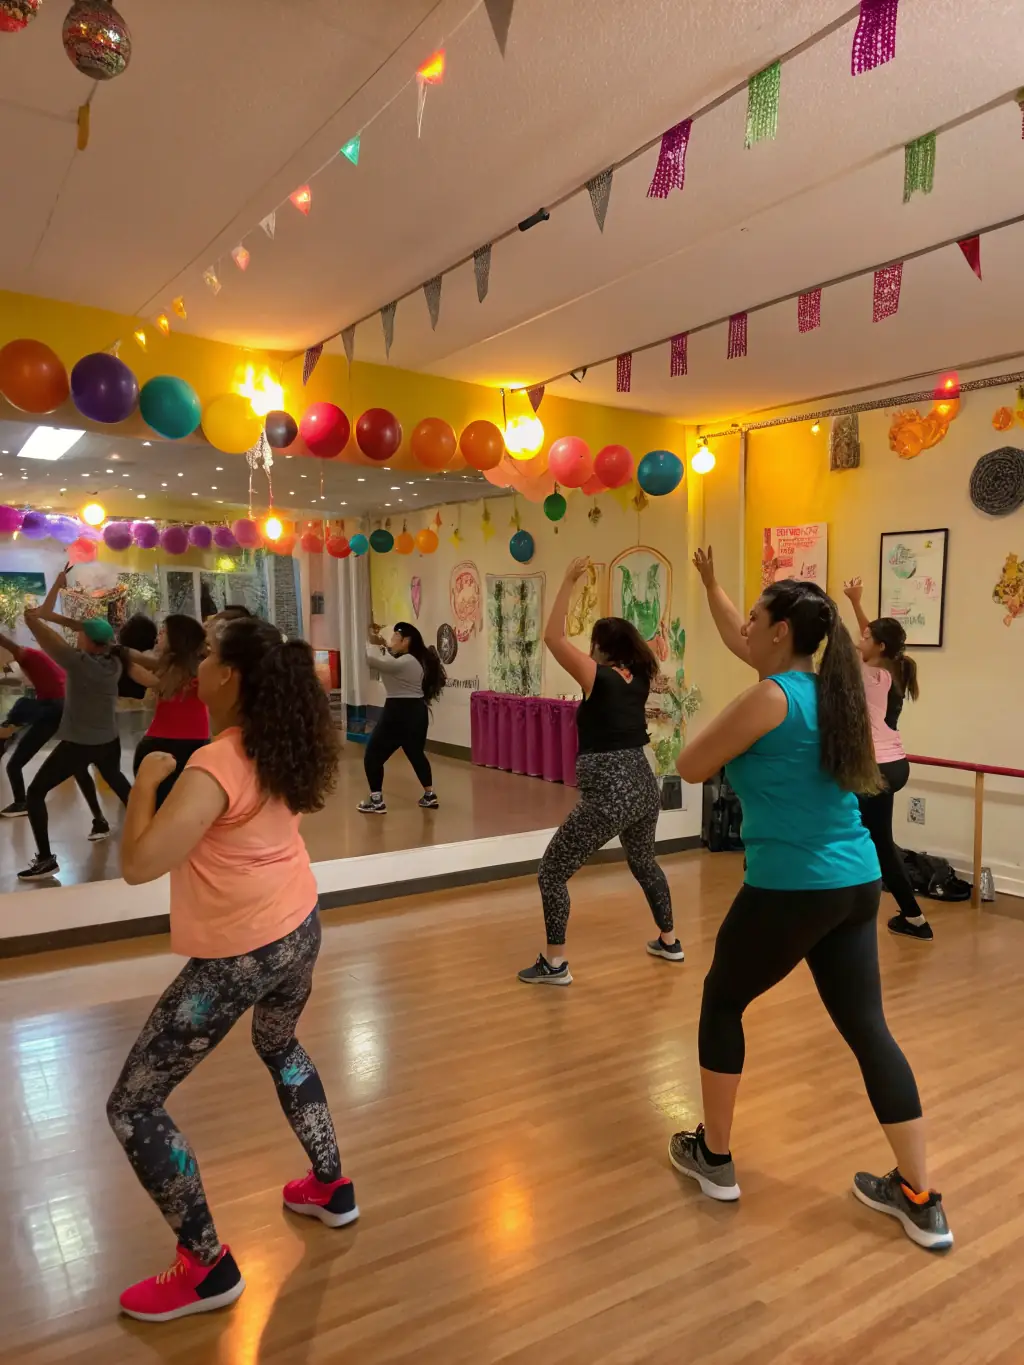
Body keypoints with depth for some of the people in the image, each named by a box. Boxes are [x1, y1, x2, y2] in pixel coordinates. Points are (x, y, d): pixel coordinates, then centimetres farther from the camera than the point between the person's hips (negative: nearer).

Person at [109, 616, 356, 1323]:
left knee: (133, 1105, 7)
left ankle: (208, 1266, 17)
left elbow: (139, 864, -30)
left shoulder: (215, 767, -26)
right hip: (300, 928, 8)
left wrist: (147, 780, -16)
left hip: (239, 955, -8)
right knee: (281, 1048, 35)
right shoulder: (287, 745, -2)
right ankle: (331, 1187, 45)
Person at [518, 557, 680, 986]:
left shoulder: (598, 677, -10)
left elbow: (553, 637, -12)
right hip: (644, 786, 8)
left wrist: (569, 581, -11)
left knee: (551, 872, 4)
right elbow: (626, 637, 27)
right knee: (644, 862, 31)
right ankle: (669, 941, 42)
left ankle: (554, 963, 5)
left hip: (608, 794, -8)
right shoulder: (640, 678, 6)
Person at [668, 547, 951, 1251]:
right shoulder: (826, 687, 10)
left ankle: (714, 1157, 28)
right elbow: (738, 641, 26)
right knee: (868, 1028, 14)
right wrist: (710, 582, 34)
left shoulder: (770, 697, -15)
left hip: (792, 889, -8)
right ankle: (921, 1200, 21)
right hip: (857, 883, 8)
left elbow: (691, 767, -7)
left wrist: (728, 735, 10)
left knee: (721, 1004, 14)